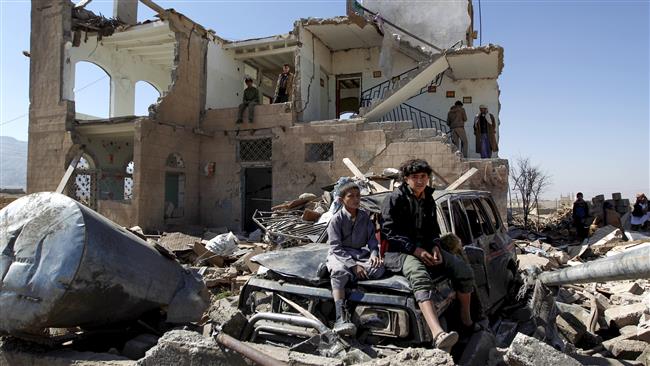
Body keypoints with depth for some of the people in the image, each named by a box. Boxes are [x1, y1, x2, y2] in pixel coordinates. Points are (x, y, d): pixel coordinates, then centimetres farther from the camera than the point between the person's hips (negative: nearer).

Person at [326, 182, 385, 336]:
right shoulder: (336, 219, -5)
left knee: (379, 268, -27)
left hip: (360, 254, 5)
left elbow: (372, 238, 11)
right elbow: (336, 248, -11)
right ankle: (341, 317, -52)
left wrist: (374, 253, -12)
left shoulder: (365, 217, 10)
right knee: (339, 272, -39)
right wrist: (353, 265, -21)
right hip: (340, 255, -4)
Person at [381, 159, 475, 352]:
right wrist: (415, 250, -21)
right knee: (420, 276, -38)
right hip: (399, 251, -7)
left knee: (464, 270, -8)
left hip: (426, 248, 7)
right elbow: (389, 232, -13)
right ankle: (438, 334, -56)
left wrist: (435, 247, -1)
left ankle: (466, 320, 11)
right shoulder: (396, 199, -7)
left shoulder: (429, 200, 14)